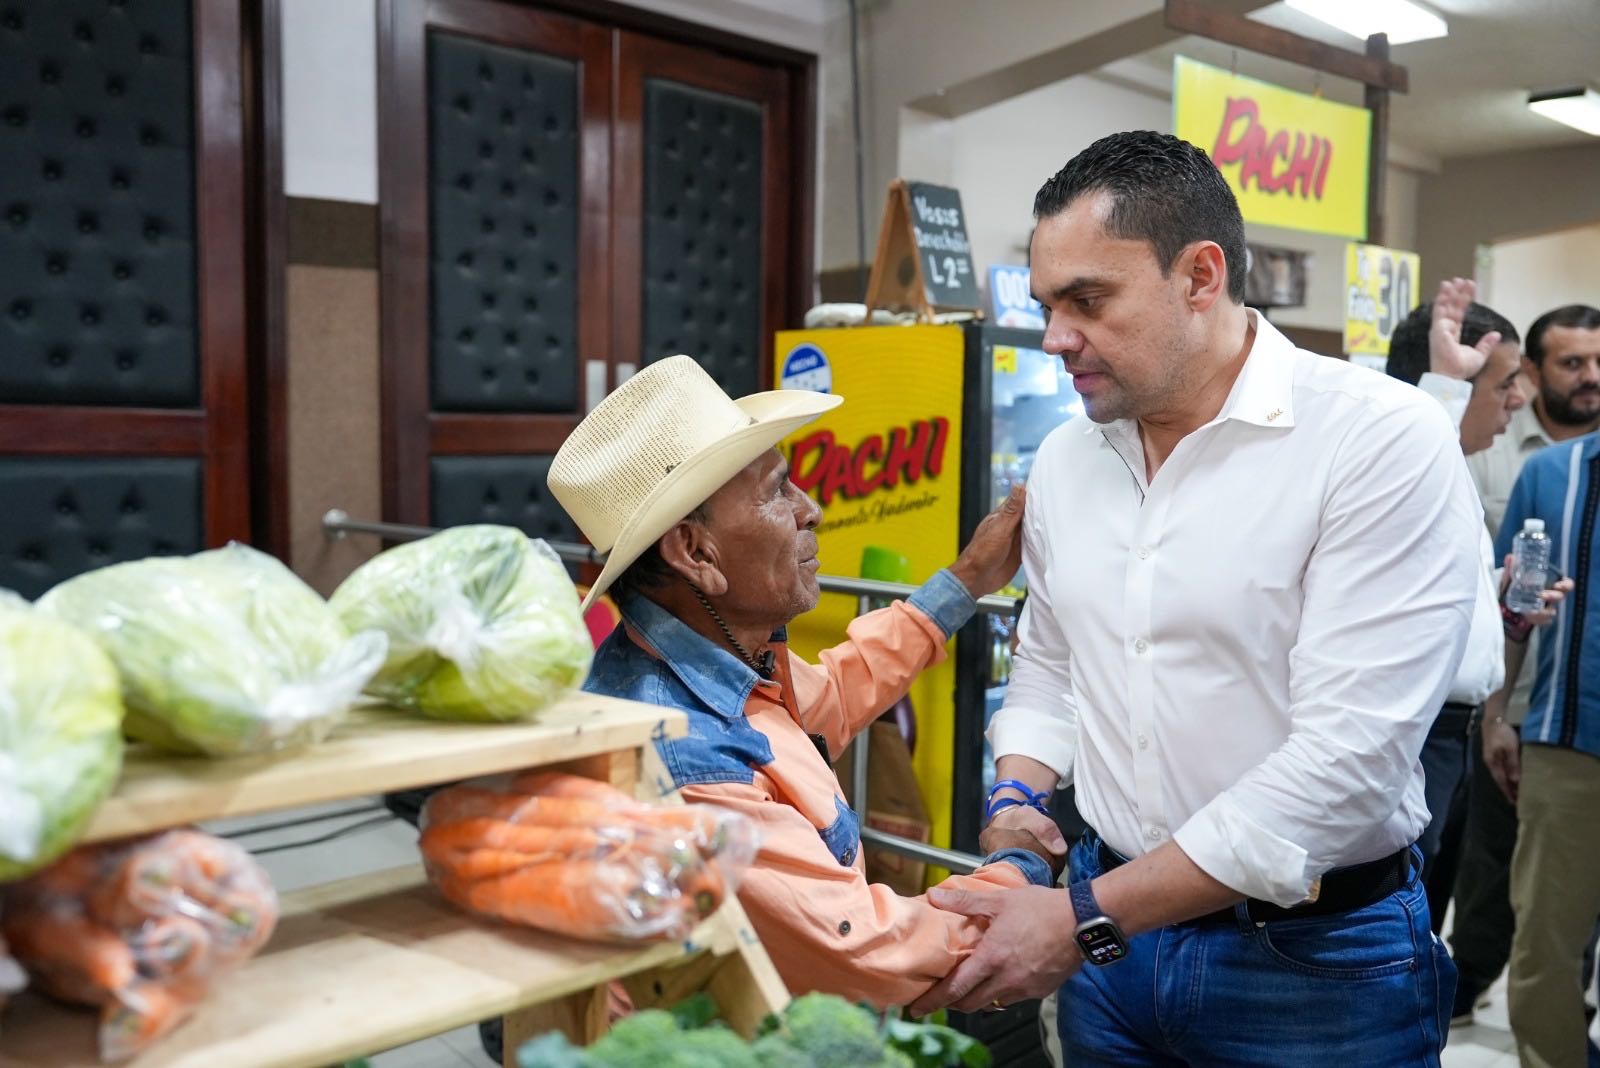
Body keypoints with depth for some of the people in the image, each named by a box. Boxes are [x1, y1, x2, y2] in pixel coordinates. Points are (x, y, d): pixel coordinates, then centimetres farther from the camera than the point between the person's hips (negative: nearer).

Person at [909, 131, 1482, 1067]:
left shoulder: (1389, 442, -17)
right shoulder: (1064, 460, 2)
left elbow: (1347, 757, -23)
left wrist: (1087, 918, -23)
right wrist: (1020, 803, -5)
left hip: (1314, 959, -5)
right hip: (1107, 930, 5)